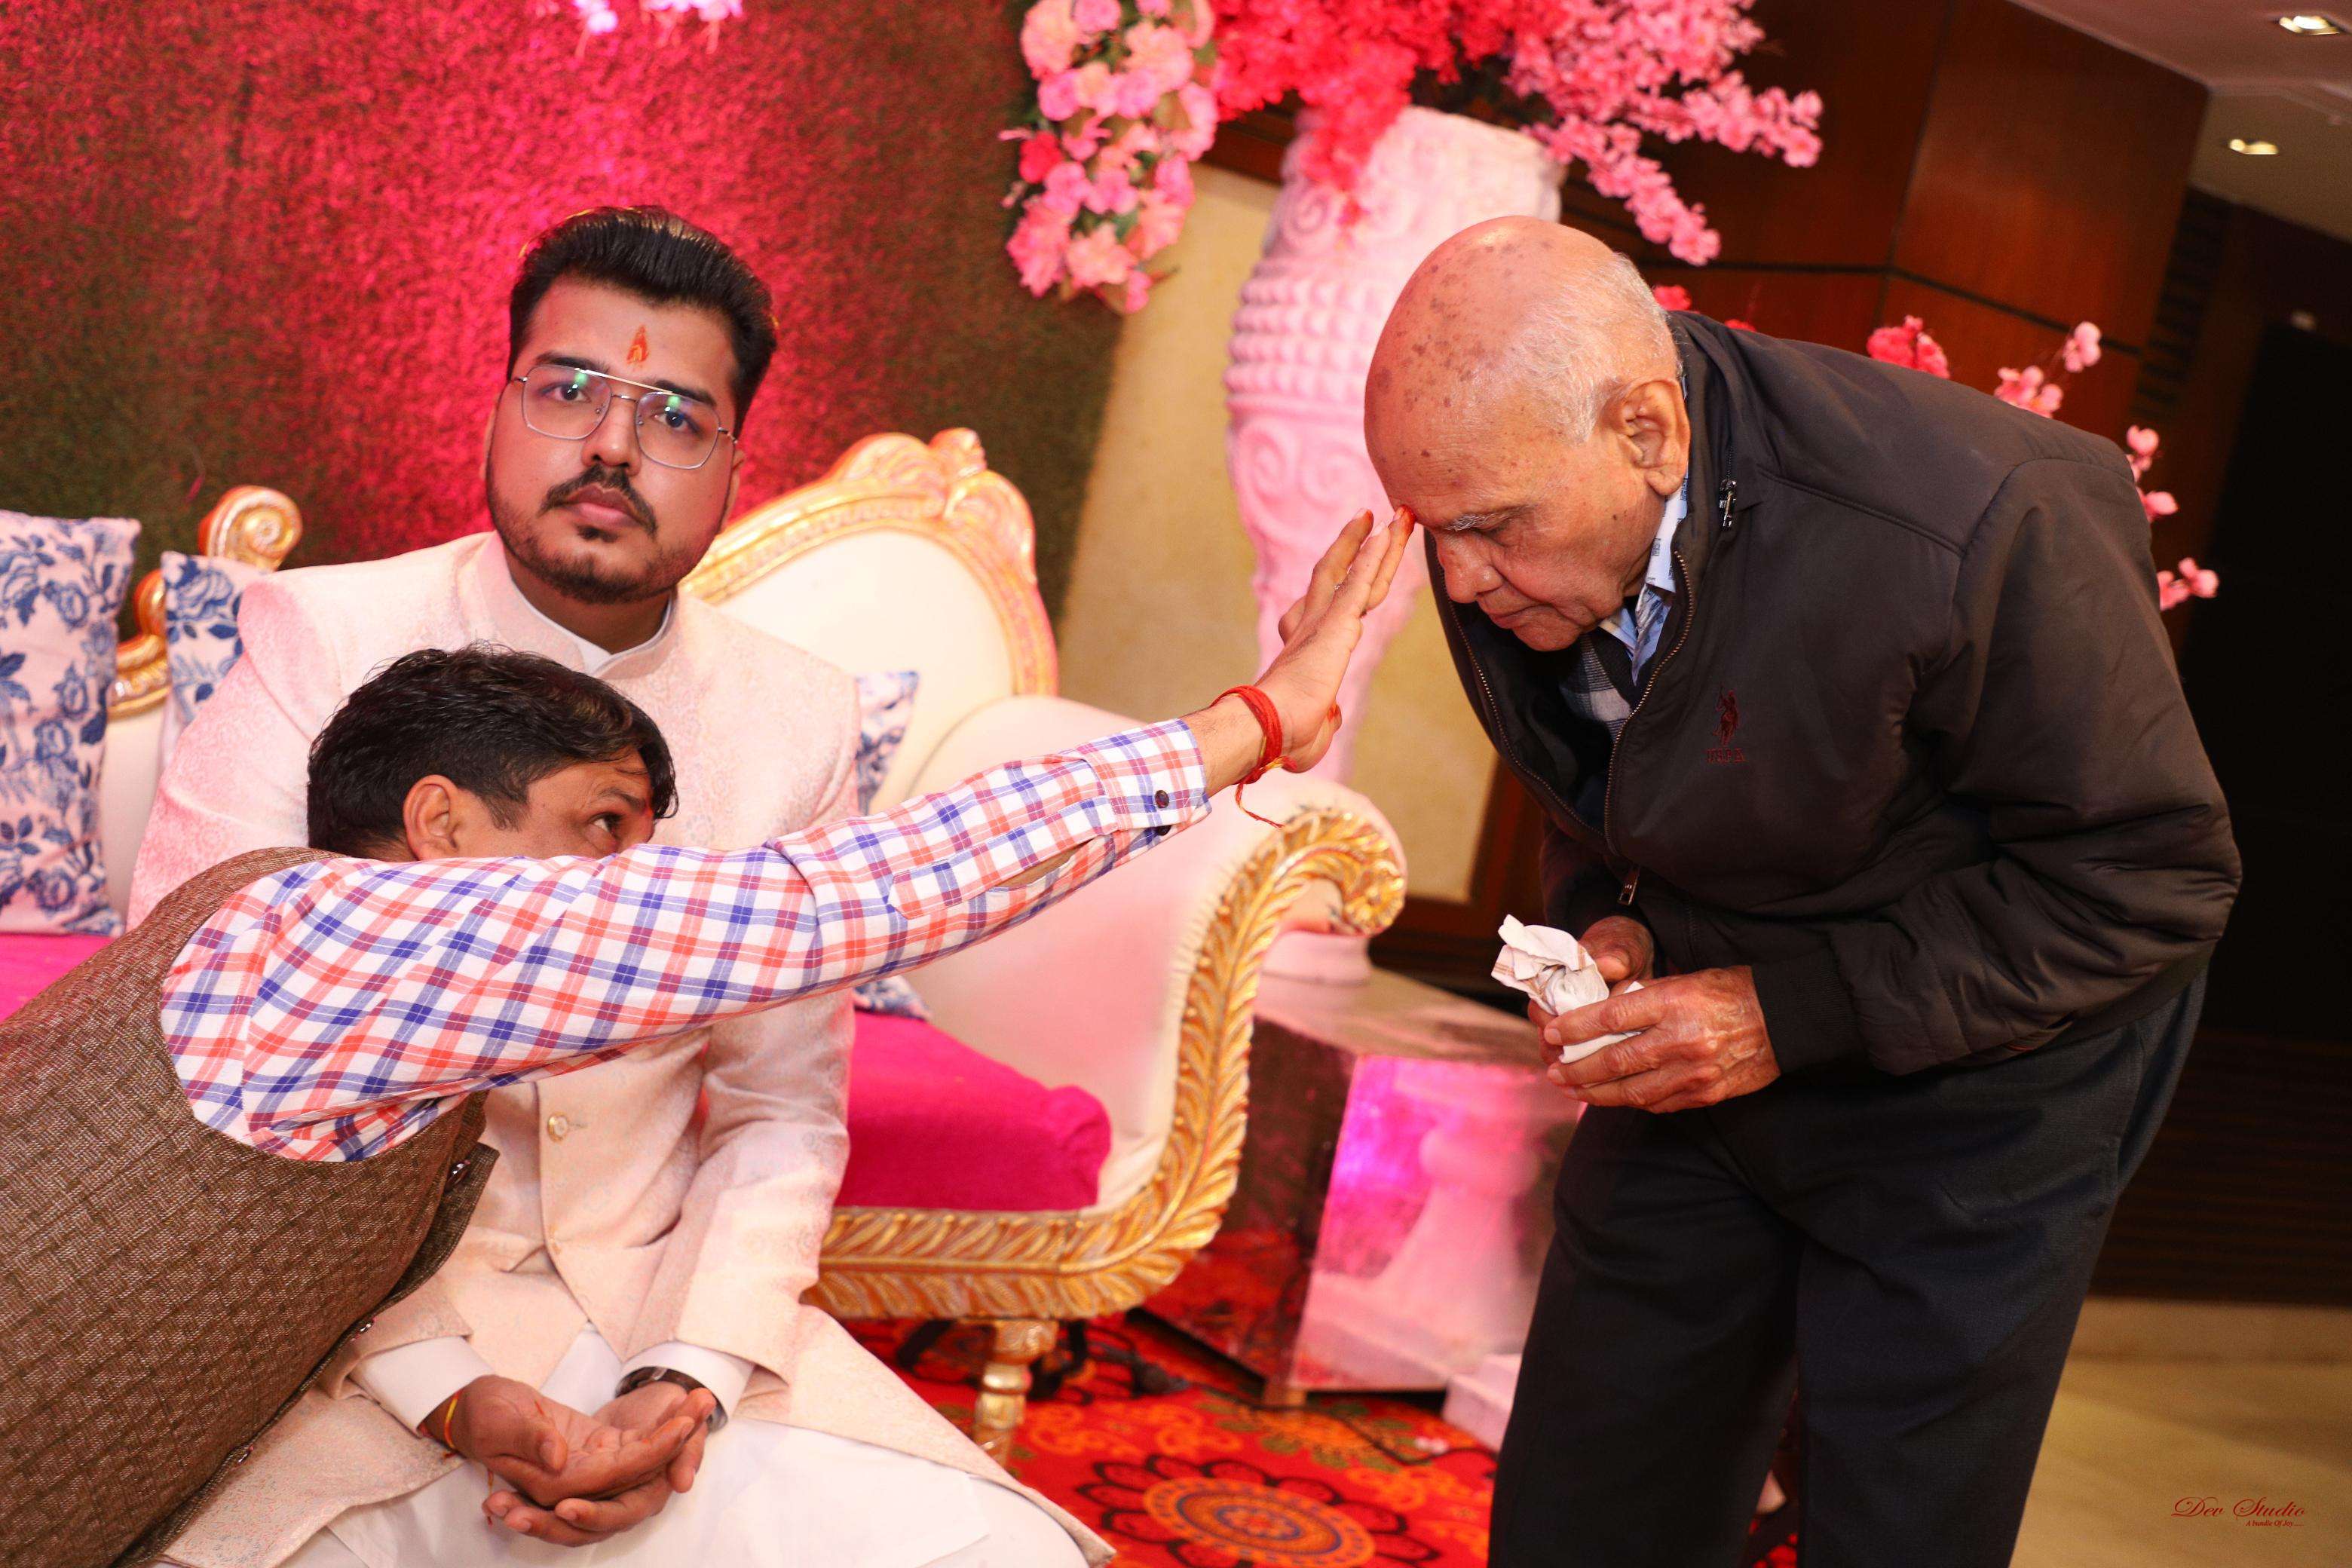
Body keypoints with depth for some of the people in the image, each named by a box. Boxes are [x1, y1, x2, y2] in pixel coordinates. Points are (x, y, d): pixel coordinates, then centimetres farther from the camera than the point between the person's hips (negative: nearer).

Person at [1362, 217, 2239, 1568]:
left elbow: (2156, 877, -21)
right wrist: (1603, 924, -13)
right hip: (1709, 1045, 5)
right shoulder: (1516, 506, -12)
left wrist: (1796, 1007, -25)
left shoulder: (1977, 529, -33)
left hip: (1972, 1078, -5)